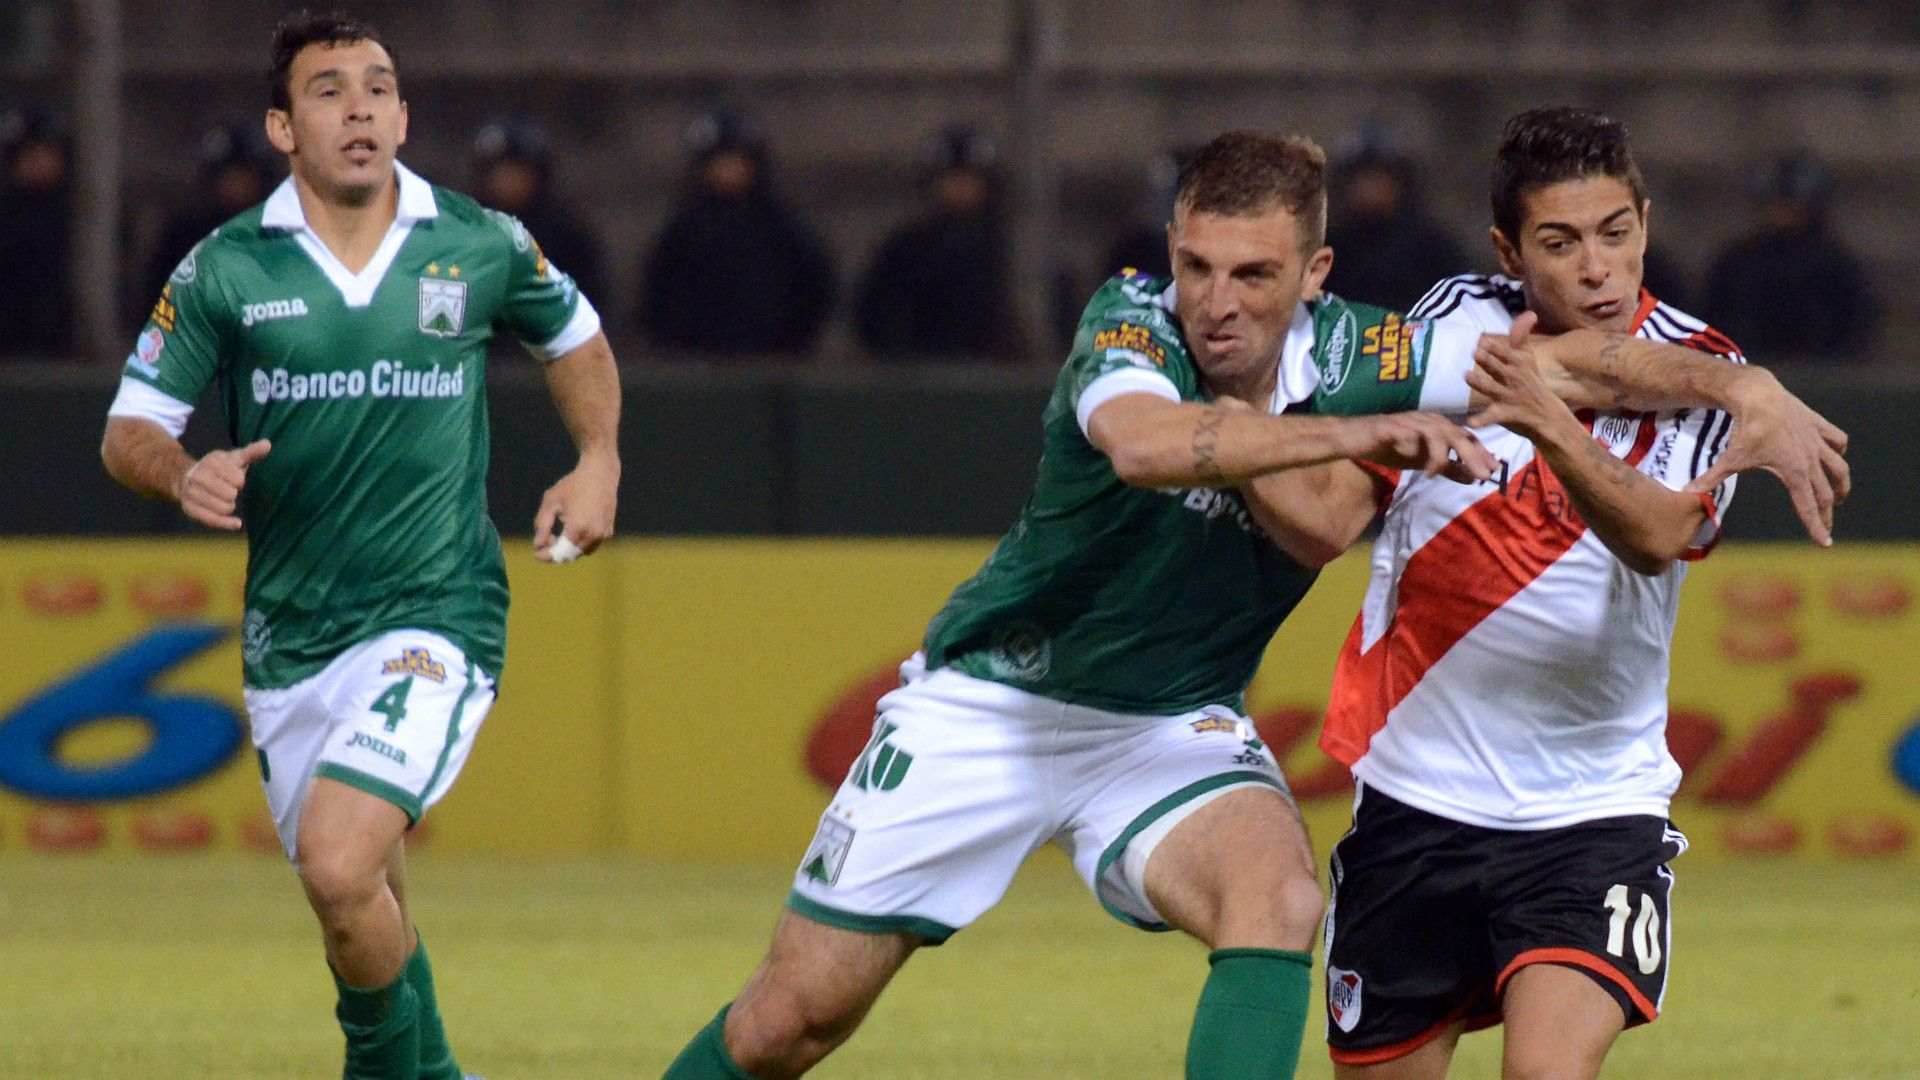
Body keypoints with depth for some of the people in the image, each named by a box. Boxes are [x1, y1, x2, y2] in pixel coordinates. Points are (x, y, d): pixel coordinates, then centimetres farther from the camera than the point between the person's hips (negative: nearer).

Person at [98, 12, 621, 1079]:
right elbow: (129, 430, 2)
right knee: (368, 911, 14)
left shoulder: (482, 248, -1)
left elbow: (575, 336, 19)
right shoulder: (225, 271, -2)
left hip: (436, 619, -3)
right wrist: (185, 472, -20)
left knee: (339, 867, -24)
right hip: (289, 630, 3)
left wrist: (599, 461, 4)